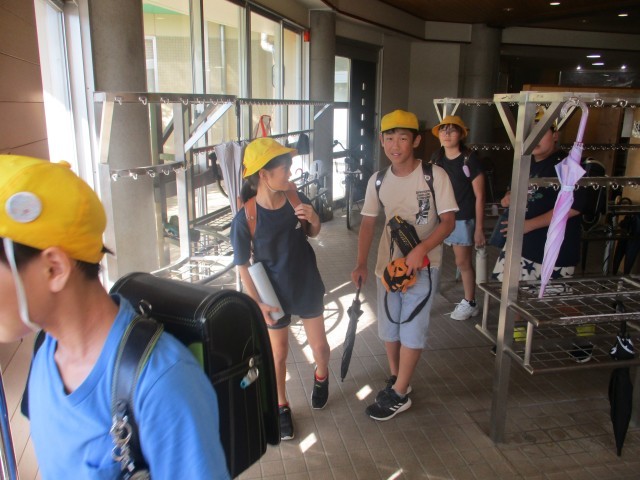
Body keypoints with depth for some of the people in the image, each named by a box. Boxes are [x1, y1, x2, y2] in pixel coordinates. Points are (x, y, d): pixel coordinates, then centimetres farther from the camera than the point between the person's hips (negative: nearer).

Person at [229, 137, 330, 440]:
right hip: (275, 296, -2)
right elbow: (243, 265, -12)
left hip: (308, 288, 3)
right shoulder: (245, 218, -21)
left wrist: (313, 220, -16)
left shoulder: (297, 200, -13)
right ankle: (281, 407, 37)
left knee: (319, 345, 17)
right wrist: (257, 303, -15)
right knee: (278, 353, 13)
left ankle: (321, 376, 52)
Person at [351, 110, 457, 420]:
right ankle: (396, 378, 36)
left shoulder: (434, 175, -12)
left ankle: (399, 395, 15)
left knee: (411, 330, -1)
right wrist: (361, 263, -8)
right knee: (389, 327, 14)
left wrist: (421, 249, -26)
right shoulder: (378, 181, 0)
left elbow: (448, 221, -12)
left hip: (422, 266, -4)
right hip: (387, 264, 4)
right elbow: (368, 223, 3)